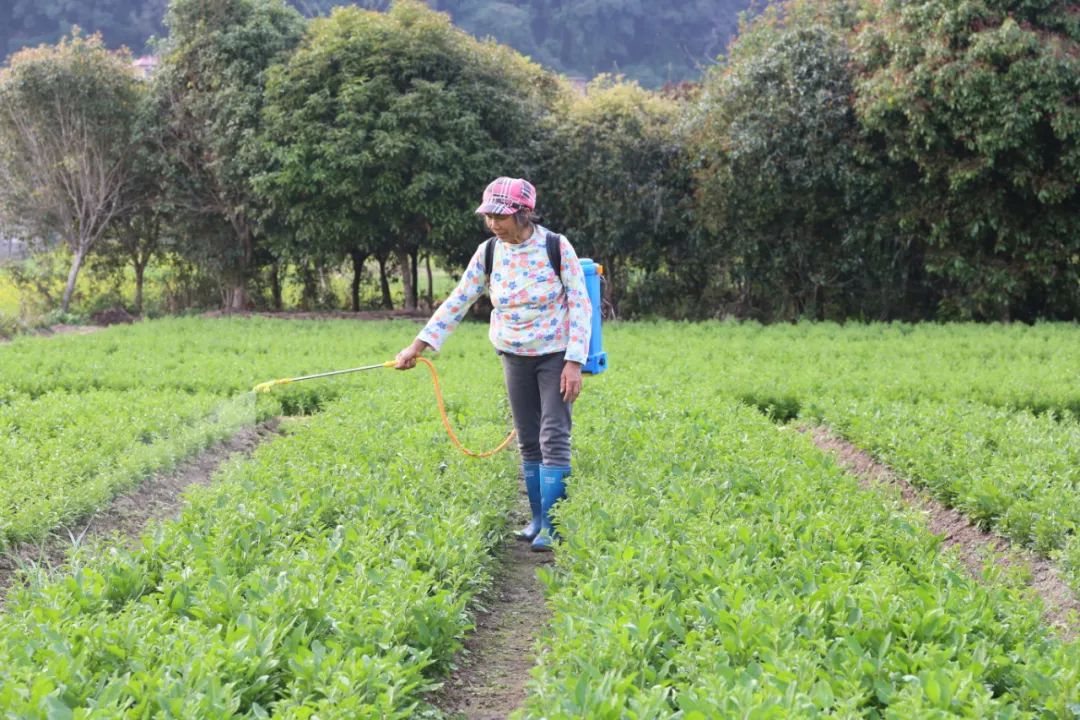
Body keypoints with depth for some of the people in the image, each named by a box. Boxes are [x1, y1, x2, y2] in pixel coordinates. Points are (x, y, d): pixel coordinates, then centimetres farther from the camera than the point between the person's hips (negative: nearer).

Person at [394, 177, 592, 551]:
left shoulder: (557, 247, -14)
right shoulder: (488, 252, -4)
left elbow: (580, 305, -12)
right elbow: (458, 301, 0)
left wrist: (575, 362, -18)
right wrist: (419, 343, -6)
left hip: (555, 355, -4)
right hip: (515, 357, 4)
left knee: (554, 438, -10)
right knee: (528, 442, 7)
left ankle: (551, 526, -7)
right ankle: (537, 519, 16)